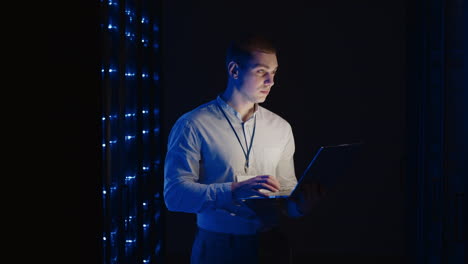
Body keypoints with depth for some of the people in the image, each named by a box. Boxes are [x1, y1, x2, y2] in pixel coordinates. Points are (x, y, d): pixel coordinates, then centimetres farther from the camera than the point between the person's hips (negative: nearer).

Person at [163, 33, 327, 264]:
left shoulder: (281, 128, 8)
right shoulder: (192, 125, -7)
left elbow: (287, 195, 10)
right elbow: (175, 194, -14)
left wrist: (301, 205, -13)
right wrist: (234, 191, -26)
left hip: (270, 245, 4)